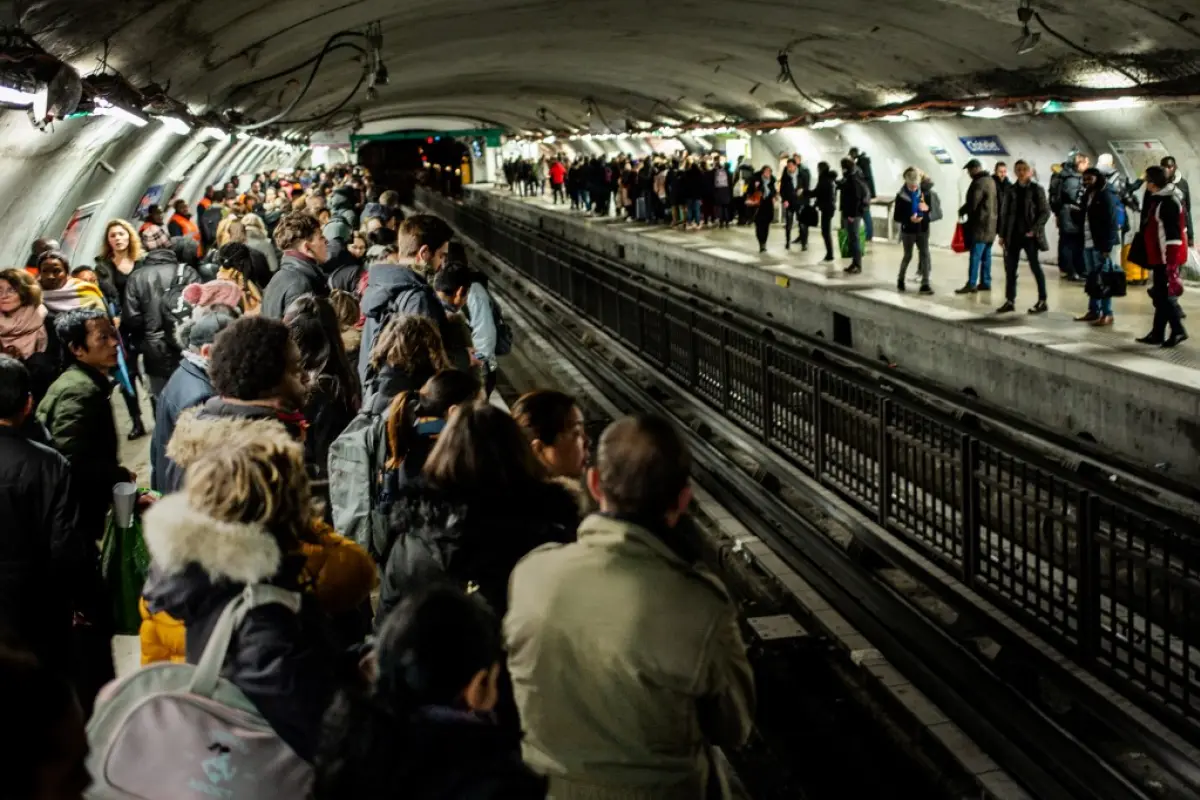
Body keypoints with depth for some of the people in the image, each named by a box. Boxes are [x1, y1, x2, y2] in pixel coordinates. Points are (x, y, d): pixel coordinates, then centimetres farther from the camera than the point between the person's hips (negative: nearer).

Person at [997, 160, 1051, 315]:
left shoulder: (1037, 189, -3)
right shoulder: (1011, 190, 9)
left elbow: (1045, 212, -6)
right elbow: (1005, 213, 11)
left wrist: (1034, 230, -16)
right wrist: (1002, 234, 6)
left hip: (1030, 235, -4)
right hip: (1013, 234, 5)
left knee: (1035, 267, 0)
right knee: (1010, 268, 4)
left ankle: (1042, 301, 6)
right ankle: (1010, 301, 12)